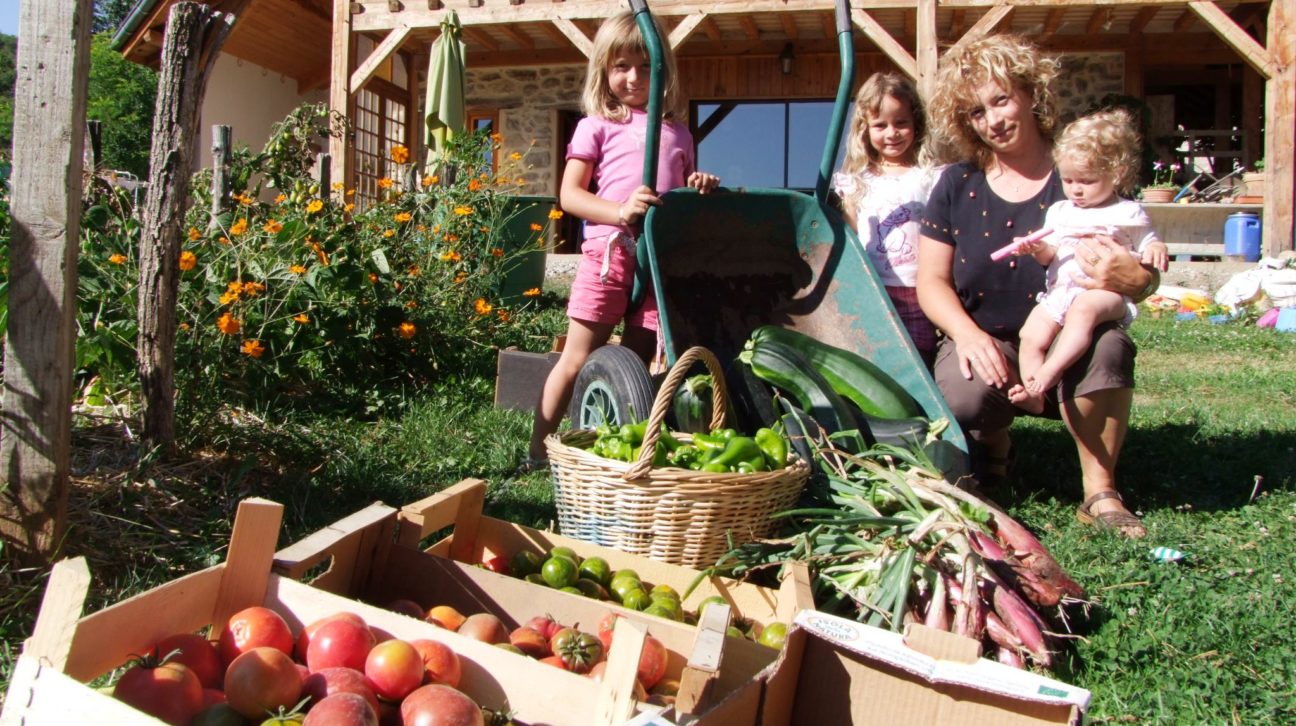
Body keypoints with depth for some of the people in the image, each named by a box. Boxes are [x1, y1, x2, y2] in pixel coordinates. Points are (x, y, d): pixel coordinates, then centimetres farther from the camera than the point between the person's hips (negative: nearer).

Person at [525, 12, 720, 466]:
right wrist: (619, 211, -20)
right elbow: (569, 194, -3)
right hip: (608, 253, -3)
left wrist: (700, 186, 2)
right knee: (578, 360, 1)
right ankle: (538, 451, 9)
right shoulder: (596, 126, 6)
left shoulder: (677, 132, 18)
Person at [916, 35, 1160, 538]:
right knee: (965, 395, -33)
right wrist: (967, 333, -20)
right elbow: (931, 280, 1)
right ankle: (994, 437, 7)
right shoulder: (958, 185, 3)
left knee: (1107, 345, -34)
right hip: (985, 345, 1)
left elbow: (1148, 276, -5)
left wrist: (1131, 278, -31)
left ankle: (1099, 492, -16)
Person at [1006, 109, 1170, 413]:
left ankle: (1049, 371, -44)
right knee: (1031, 334, -17)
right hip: (1060, 291, 5)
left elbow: (1149, 245, 12)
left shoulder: (1128, 214, 10)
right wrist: (1038, 249, -7)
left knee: (1084, 309, -38)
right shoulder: (1059, 211, 21)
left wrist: (1156, 251, -13)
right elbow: (1050, 254, 17)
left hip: (1106, 291, -5)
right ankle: (1033, 393, -18)